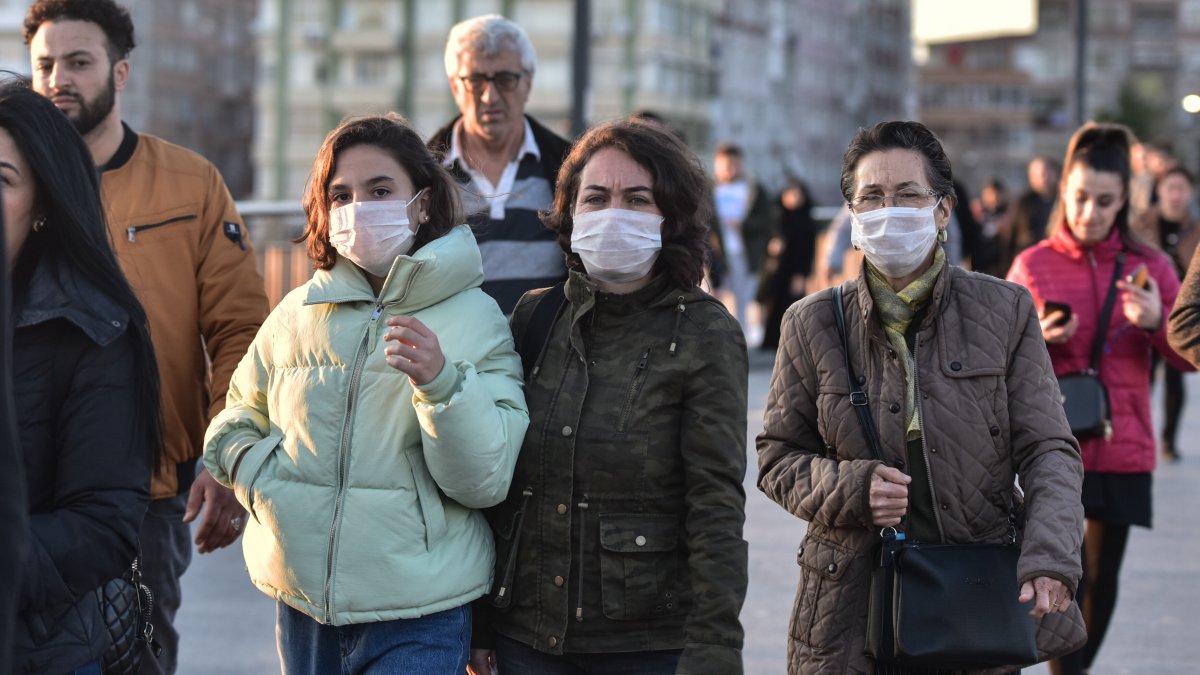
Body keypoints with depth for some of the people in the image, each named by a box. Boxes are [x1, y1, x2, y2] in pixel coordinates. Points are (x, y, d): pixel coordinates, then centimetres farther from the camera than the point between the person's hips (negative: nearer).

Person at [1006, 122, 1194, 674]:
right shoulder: (1032, 266, -1)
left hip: (1120, 449, 2)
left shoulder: (1149, 266, 3)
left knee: (1101, 582, 10)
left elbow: (1189, 357, 2)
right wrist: (1039, 338, -15)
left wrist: (1156, 322, -18)